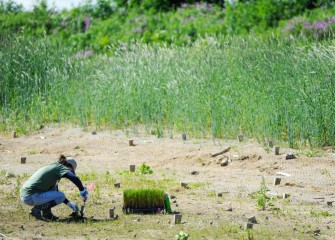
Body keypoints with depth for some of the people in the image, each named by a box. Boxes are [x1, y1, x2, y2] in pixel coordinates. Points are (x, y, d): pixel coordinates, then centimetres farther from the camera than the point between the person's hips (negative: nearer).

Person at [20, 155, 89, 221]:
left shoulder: (51, 166, 24)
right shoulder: (59, 167, -3)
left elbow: (56, 194, 32)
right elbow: (75, 179, -22)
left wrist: (69, 203, 30)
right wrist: (83, 191, -7)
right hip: (31, 197, -10)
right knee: (61, 196, -5)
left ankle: (46, 213, 15)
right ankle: (36, 210, -5)